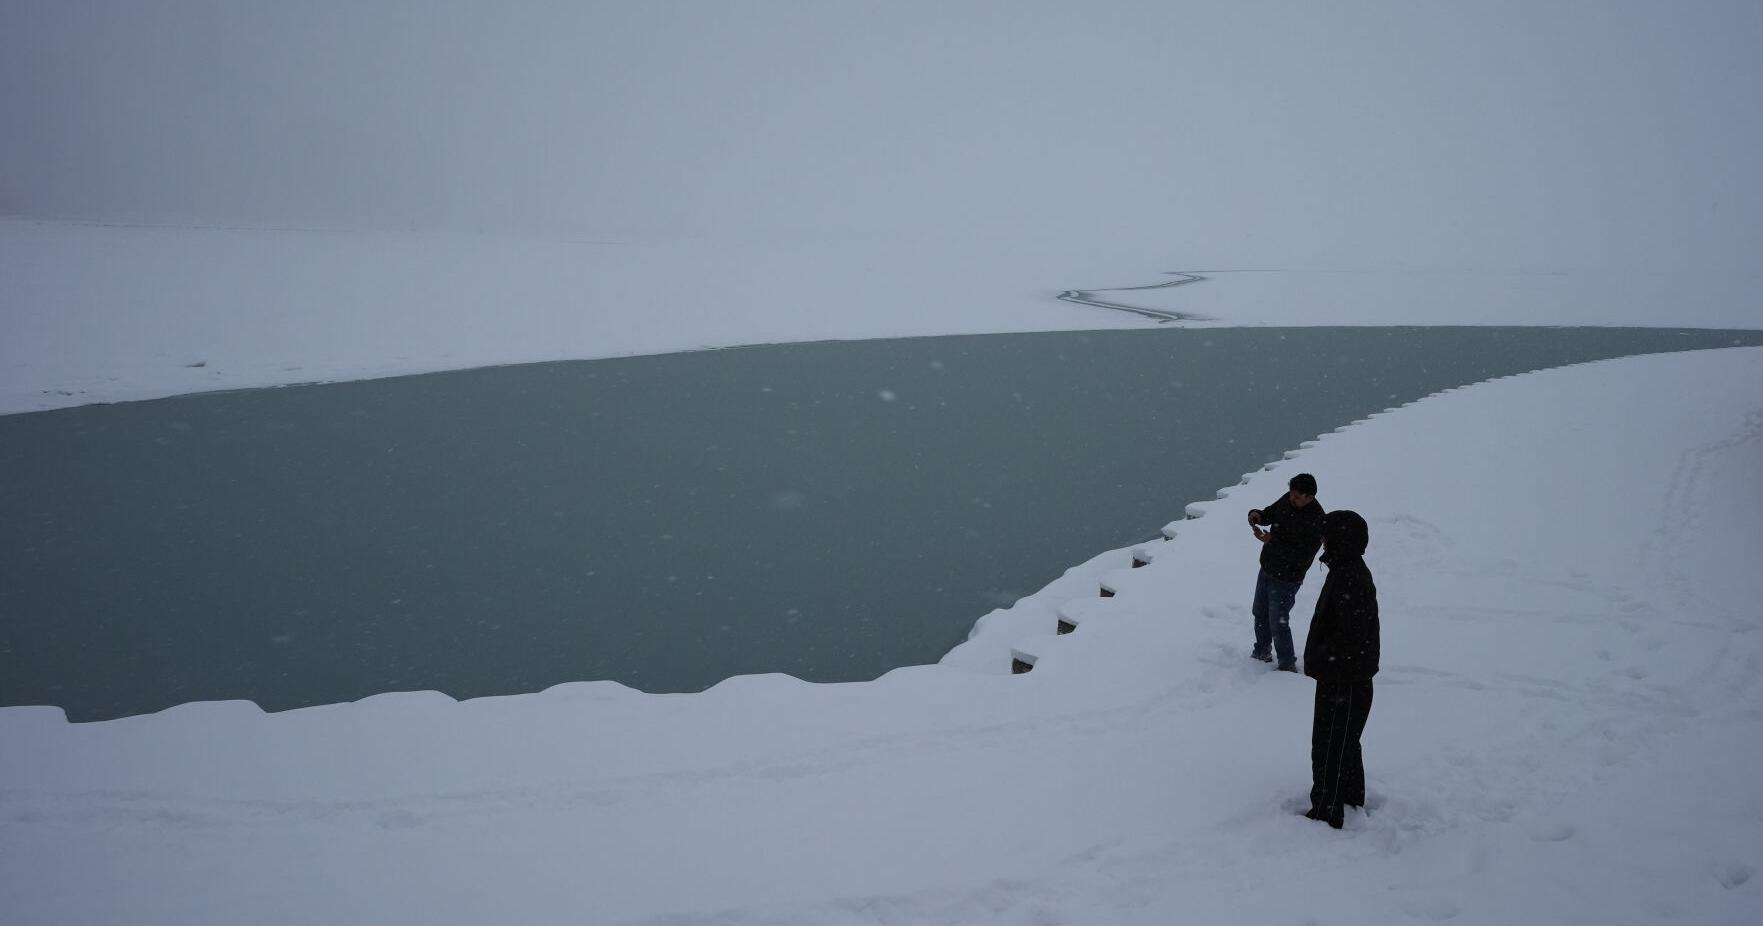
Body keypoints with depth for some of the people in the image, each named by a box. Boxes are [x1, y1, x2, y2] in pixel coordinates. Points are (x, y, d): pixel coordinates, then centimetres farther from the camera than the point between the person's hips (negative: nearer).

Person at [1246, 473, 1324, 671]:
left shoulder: (1316, 521, -28)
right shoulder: (1288, 500, -5)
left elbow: (1302, 556, -29)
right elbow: (1270, 513, 12)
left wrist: (1271, 541, -32)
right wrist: (1258, 515, -12)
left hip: (1286, 579, -8)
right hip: (1267, 569, 8)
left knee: (1278, 624, -1)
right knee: (1260, 613, 23)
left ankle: (1288, 665, 17)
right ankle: (1262, 652, 42)